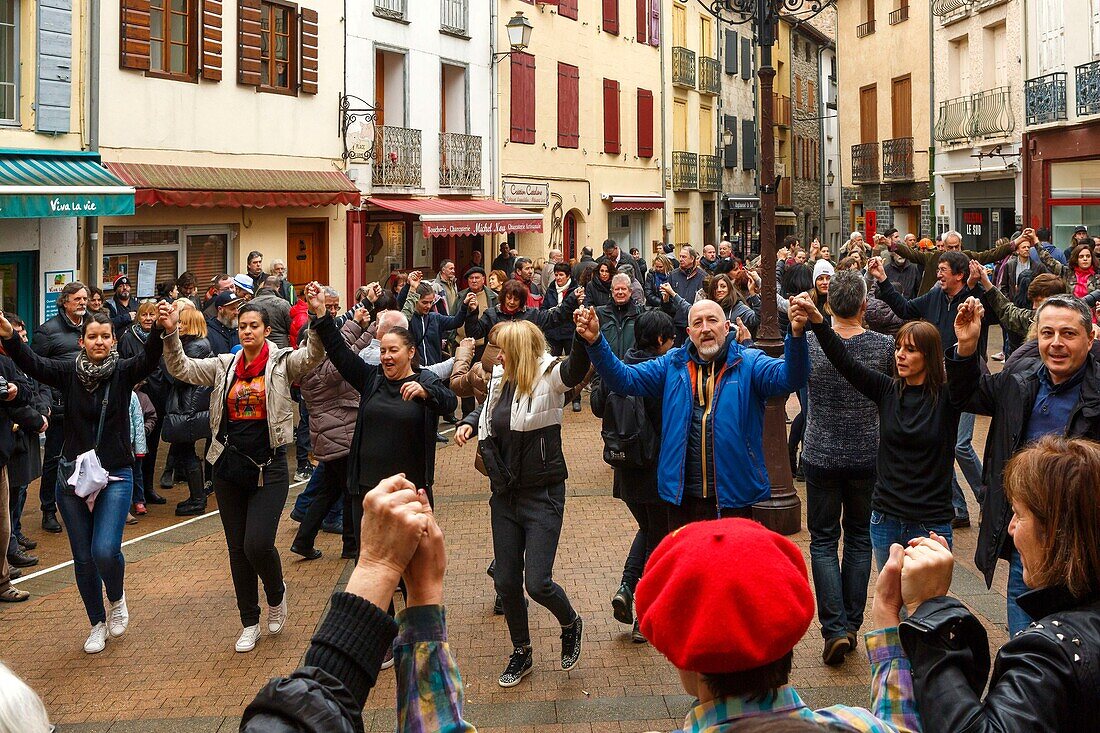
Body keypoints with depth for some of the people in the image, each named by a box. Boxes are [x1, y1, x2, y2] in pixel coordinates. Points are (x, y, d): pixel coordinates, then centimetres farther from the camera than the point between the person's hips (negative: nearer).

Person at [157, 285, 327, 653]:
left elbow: (313, 355, -21)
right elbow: (182, 369, -1)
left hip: (269, 467, -4)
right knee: (238, 549, 9)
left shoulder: (282, 363, -2)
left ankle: (276, 594, 19)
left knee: (258, 544, -14)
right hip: (229, 467, 4)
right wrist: (170, 333, -17)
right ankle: (250, 623, 23)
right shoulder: (225, 365, 7)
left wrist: (319, 315, -37)